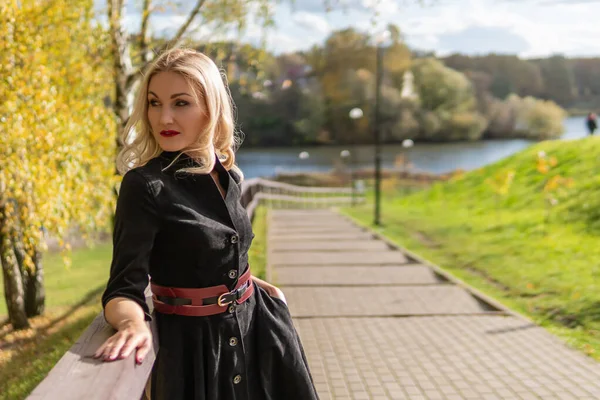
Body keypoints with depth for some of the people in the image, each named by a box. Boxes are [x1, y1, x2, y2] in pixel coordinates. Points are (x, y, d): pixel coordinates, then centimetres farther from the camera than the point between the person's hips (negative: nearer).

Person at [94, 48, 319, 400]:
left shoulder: (226, 173, -1)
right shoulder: (144, 185, -19)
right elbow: (125, 288, -25)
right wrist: (133, 324, -43)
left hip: (255, 327, 6)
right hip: (195, 342, -5)